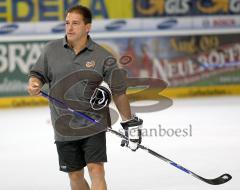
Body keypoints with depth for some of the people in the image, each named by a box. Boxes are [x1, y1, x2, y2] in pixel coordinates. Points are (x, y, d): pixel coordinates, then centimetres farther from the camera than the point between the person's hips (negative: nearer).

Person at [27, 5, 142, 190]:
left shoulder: (102, 57, -5)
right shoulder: (52, 49, 2)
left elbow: (118, 91, 1)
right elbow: (38, 74, 11)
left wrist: (130, 123, 2)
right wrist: (34, 84, -14)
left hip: (93, 125, -3)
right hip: (64, 129, 3)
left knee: (96, 170, -12)